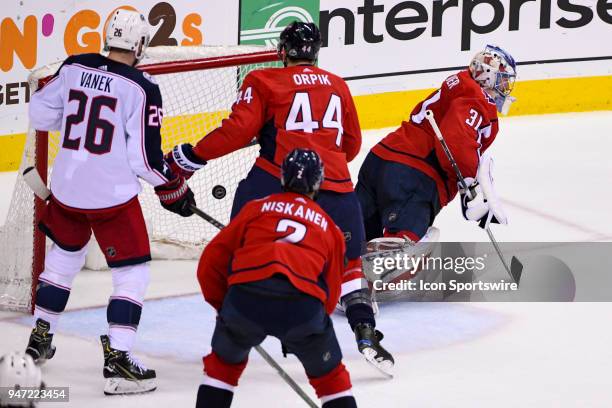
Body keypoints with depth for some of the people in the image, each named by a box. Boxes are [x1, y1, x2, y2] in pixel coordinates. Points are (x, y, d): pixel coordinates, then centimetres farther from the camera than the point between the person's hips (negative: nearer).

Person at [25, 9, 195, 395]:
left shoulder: (74, 67, -1)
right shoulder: (141, 88, -14)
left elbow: (41, 114, 7)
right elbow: (145, 156, -13)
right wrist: (174, 189, 1)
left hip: (66, 188, 6)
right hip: (112, 196, -6)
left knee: (64, 257, 27)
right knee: (132, 272, 4)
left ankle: (40, 338, 33)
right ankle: (117, 357, -5)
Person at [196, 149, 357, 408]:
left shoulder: (256, 208, 25)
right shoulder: (329, 227, 29)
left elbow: (210, 263, 21)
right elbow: (332, 288, 28)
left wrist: (222, 305, 36)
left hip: (246, 295, 0)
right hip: (305, 302, 0)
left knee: (224, 362, 28)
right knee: (329, 374, 23)